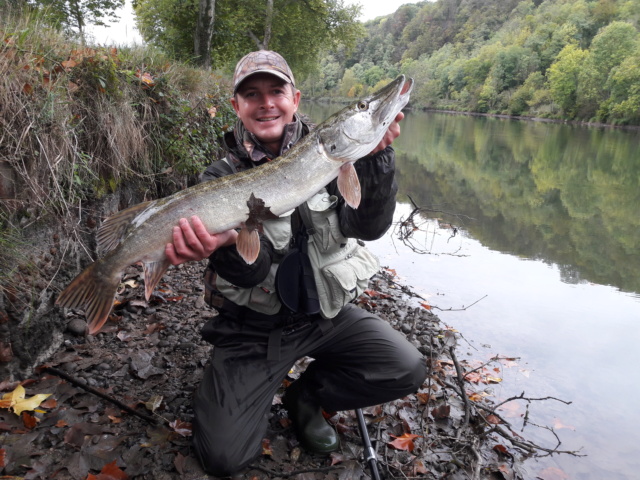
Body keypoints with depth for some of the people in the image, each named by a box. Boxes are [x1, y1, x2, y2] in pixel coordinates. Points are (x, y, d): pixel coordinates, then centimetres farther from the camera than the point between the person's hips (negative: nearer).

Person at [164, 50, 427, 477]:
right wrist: (230, 242, -45)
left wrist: (376, 156, -35)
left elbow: (369, 226, -19)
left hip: (326, 311, 3)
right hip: (254, 327, -2)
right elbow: (250, 271, -21)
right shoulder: (222, 177, -9)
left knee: (408, 371, -13)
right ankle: (259, 393, 21)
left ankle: (307, 396, 12)